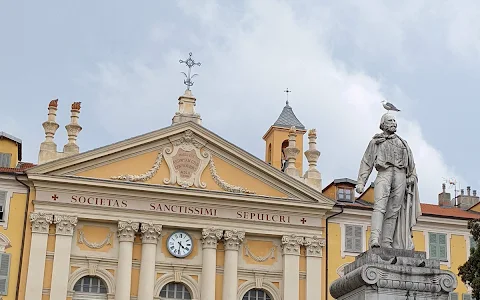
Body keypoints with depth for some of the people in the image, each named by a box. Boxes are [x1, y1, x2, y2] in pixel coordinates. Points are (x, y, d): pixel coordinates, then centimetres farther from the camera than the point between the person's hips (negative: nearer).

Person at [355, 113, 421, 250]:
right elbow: (366, 163, 13)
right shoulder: (375, 142, 19)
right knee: (380, 206, -21)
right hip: (384, 173, -3)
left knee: (393, 210, -4)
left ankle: (386, 242, -6)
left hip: (400, 176, 3)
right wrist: (361, 182, 2)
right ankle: (374, 239, -33)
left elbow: (411, 162, 19)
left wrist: (413, 176, 2)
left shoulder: (402, 142, 26)